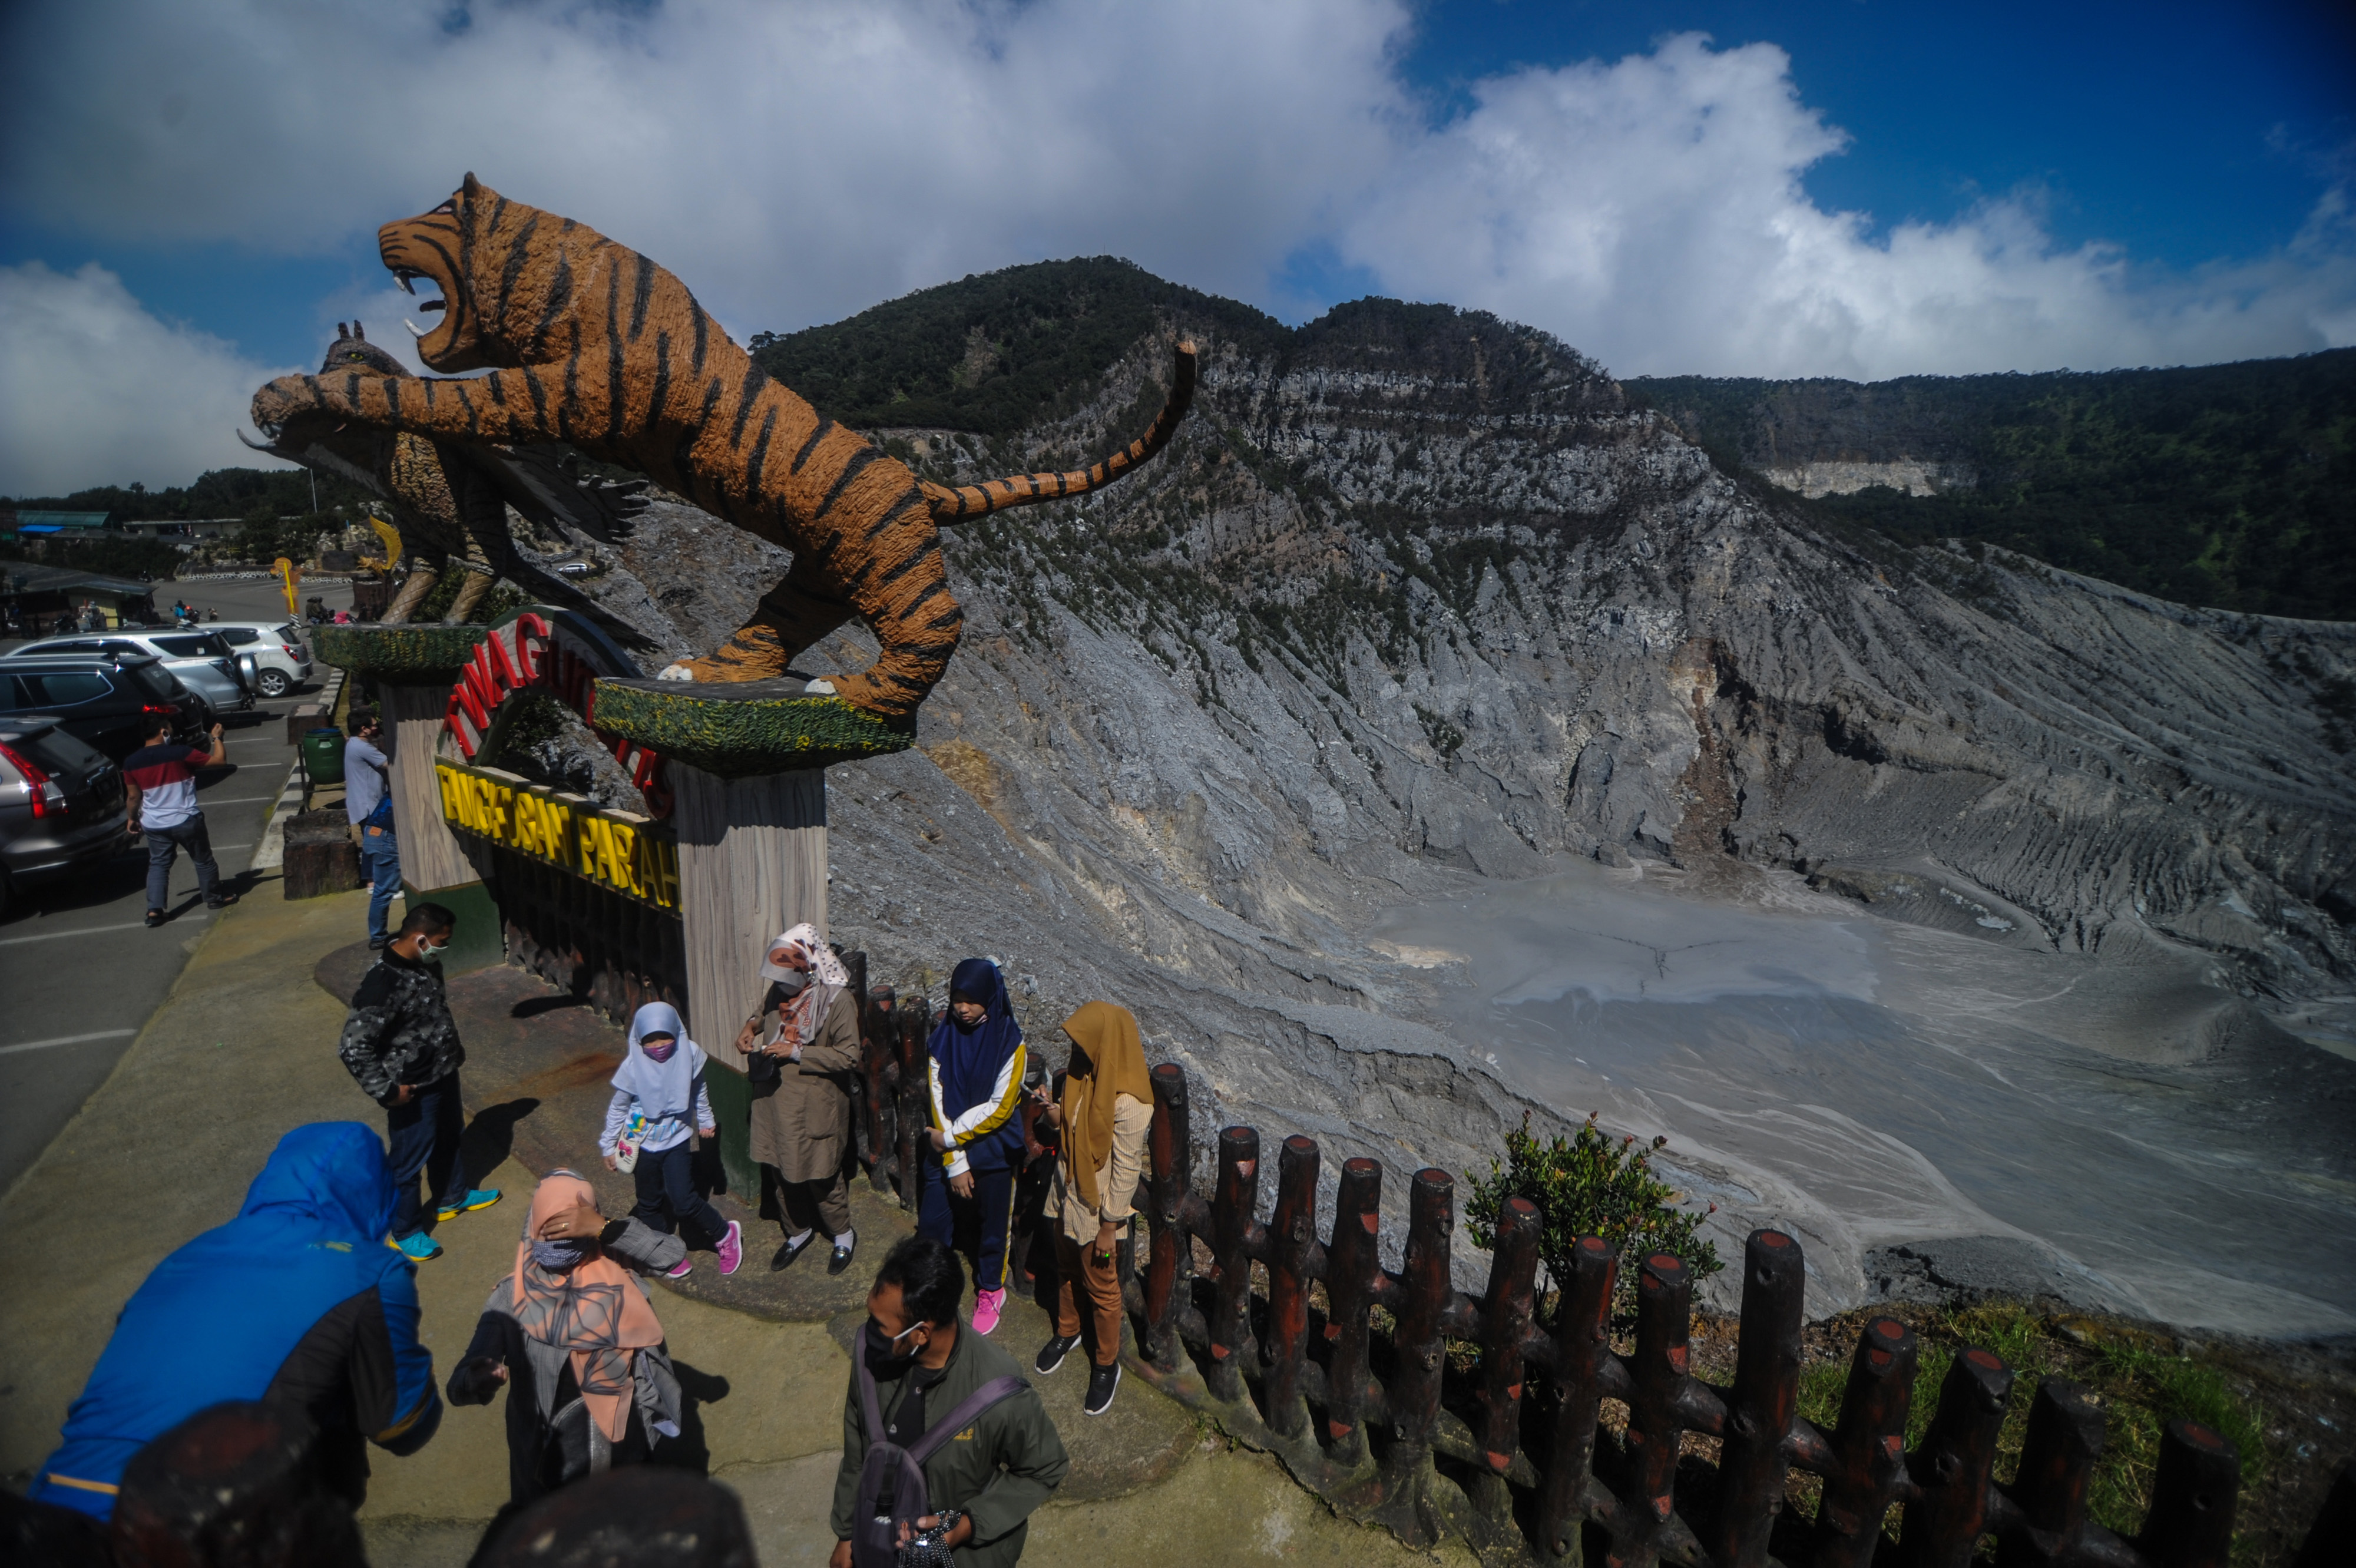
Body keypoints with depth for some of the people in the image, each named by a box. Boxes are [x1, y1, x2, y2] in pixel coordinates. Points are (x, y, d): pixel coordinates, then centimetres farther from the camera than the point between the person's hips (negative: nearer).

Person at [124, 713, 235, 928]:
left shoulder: (131, 762, -3)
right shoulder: (181, 754, -16)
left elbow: (134, 797, 5)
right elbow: (219, 760, -9)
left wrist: (133, 819, 20)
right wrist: (217, 738, 6)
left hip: (153, 824, 4)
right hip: (186, 820, -3)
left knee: (158, 864, 13)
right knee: (203, 860, 14)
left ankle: (154, 909, 3)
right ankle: (214, 897, 28)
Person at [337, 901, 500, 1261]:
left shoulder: (424, 963, -5)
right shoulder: (382, 983, -32)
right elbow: (353, 1048, -29)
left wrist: (453, 1050, 17)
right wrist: (386, 1091, -22)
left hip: (444, 1073, 8)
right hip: (415, 1089, -8)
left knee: (450, 1138, 27)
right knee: (409, 1161, 12)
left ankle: (452, 1198, 49)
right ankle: (405, 1231, 33)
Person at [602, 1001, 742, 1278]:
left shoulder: (690, 1054, -16)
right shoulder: (633, 1067, -19)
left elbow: (699, 1091, 3)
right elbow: (618, 1108, -3)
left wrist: (706, 1120, 14)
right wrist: (608, 1146, 4)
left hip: (676, 1141, -1)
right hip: (643, 1144, 1)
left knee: (684, 1202, -8)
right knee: (650, 1204, 15)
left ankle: (725, 1234, 15)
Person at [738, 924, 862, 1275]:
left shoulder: (836, 1000, -23)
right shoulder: (780, 991, -3)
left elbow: (848, 1057, -23)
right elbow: (764, 1012, 21)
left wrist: (796, 1053, -25)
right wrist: (751, 1025, -1)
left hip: (815, 1107, -6)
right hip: (776, 1099, 6)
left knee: (820, 1175, 8)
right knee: (783, 1171, 19)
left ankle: (844, 1235, 33)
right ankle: (799, 1232, 43)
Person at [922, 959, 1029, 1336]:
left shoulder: (1009, 1043, -17)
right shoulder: (942, 1039, -8)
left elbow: (1000, 1108, -16)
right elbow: (939, 1102, -8)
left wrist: (951, 1137, -15)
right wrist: (954, 1162, -11)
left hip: (994, 1152, -2)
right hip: (947, 1149, 3)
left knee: (993, 1224, 13)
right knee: (931, 1224, 10)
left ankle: (991, 1289, 39)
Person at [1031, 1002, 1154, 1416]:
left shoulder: (1128, 1102, -32)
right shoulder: (1083, 1075, -8)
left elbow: (1127, 1169, -23)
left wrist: (1110, 1225, -16)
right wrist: (1056, 1115, -13)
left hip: (1096, 1209, -7)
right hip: (1066, 1195, 7)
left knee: (1102, 1288, 14)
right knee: (1066, 1270, 28)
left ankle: (1106, 1365, 37)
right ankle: (1066, 1332, 53)